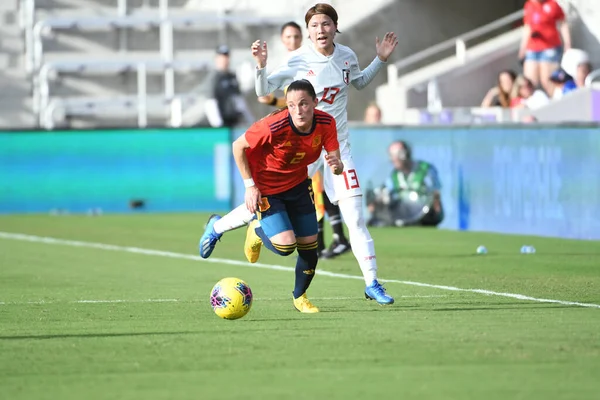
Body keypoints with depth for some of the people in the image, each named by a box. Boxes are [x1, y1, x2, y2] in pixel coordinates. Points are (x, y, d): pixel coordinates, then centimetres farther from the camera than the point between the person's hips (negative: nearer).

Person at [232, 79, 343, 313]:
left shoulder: (326, 123, -19)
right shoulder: (273, 126, -33)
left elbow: (337, 166, -13)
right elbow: (238, 146, -18)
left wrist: (336, 166, -38)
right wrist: (250, 185, -18)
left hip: (298, 185, 5)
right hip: (266, 187, -5)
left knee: (309, 245, 6)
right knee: (285, 246, -19)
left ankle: (300, 296, 33)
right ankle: (258, 232, 16)